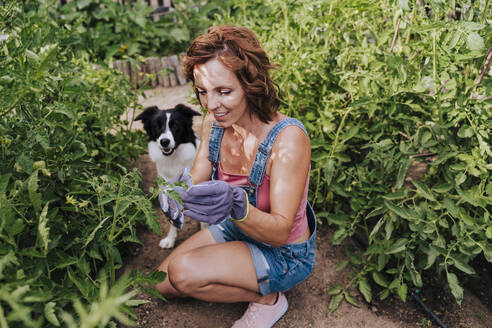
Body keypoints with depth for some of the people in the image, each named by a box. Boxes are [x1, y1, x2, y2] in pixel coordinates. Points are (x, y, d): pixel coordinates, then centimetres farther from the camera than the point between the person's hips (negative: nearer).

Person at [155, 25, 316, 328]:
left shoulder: (288, 137, -32)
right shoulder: (214, 122, -13)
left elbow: (280, 232, -30)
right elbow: (197, 180, -8)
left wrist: (238, 207, -49)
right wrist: (179, 190, -32)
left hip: (285, 255, -6)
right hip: (236, 232, 6)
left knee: (183, 272, -22)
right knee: (163, 284, 7)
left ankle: (268, 298, 1)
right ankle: (251, 279, 18)